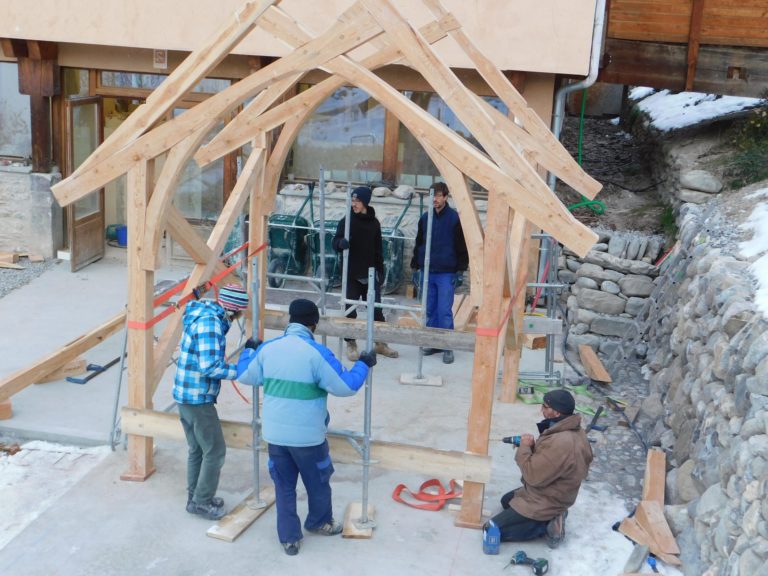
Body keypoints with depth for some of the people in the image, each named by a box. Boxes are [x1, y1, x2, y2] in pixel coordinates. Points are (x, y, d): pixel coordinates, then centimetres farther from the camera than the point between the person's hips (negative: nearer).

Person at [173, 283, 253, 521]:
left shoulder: (205, 315, 8)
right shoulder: (210, 323, -22)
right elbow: (210, 367, -27)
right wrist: (241, 371, -18)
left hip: (185, 395, 10)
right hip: (198, 398, -10)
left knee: (197, 449, 20)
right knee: (214, 451, 3)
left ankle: (195, 497, 32)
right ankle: (201, 502, 14)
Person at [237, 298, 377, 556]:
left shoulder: (267, 349, -4)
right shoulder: (317, 353, -18)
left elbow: (245, 376, 13)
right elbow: (346, 387, -14)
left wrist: (248, 350, 31)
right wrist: (363, 364, 2)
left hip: (275, 434, 4)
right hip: (308, 435, -3)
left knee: (284, 486, 16)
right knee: (318, 482, 21)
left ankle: (289, 538, 23)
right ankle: (320, 522, 42)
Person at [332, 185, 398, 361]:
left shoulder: (374, 223, 4)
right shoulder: (346, 221, -4)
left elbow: (378, 249, 10)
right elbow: (335, 243, -9)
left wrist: (381, 270, 8)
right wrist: (341, 242, -32)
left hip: (370, 274, 2)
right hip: (351, 274, -2)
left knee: (377, 310, 8)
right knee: (350, 311, 2)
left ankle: (381, 343, 21)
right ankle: (351, 344, 15)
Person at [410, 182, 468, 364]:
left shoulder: (455, 219, -5)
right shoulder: (425, 218, 8)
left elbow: (462, 247, -4)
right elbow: (418, 244, 15)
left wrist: (460, 271, -7)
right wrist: (415, 267, 13)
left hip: (446, 274, -4)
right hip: (427, 272, 5)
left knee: (444, 311, -5)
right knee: (430, 310, 9)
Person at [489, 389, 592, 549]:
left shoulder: (561, 443, -35)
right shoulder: (572, 430, -4)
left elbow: (533, 476, -28)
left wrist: (524, 447, -15)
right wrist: (532, 446, -8)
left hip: (544, 502, -10)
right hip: (551, 495, 10)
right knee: (506, 501, 31)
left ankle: (547, 526, -4)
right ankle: (551, 518, 13)